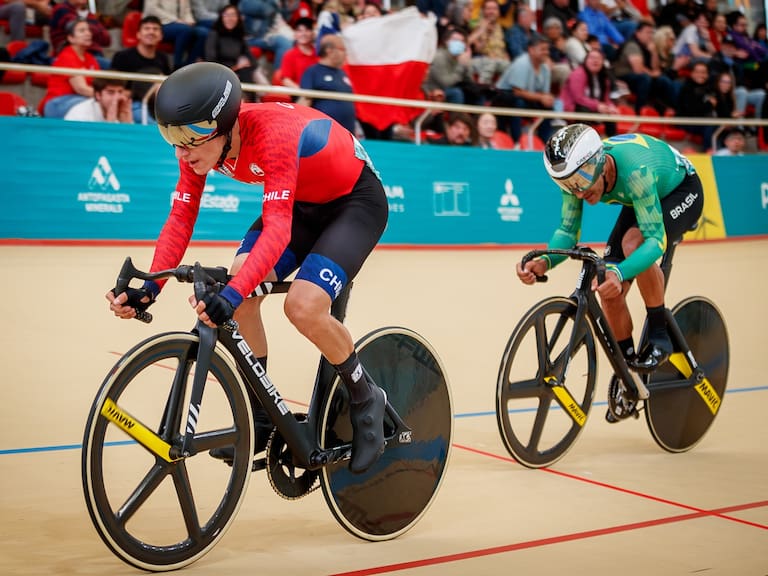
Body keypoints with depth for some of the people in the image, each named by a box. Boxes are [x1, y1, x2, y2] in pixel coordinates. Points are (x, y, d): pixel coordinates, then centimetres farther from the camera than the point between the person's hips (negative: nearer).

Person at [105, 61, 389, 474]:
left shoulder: (272, 135, -37)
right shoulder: (201, 143, -16)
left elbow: (277, 229, -45)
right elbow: (180, 219, -13)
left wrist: (233, 294, -56)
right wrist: (148, 288, -25)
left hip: (355, 200, -7)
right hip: (301, 203, 7)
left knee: (303, 306, -26)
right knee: (239, 293, -14)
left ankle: (366, 399, 1)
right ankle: (260, 418, 2)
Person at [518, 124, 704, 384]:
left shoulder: (635, 170, -43)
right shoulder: (577, 172, -25)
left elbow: (655, 238, -42)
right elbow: (568, 230, -18)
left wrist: (619, 273, -59)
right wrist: (545, 262, -39)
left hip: (682, 192, -6)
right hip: (638, 199, 6)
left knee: (633, 242, -36)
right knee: (608, 288, -9)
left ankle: (660, 337, -18)